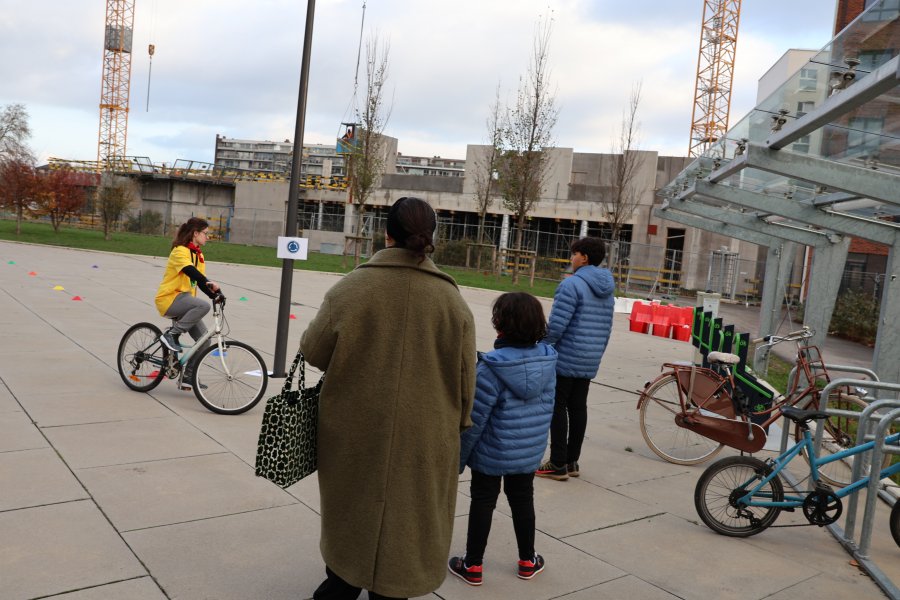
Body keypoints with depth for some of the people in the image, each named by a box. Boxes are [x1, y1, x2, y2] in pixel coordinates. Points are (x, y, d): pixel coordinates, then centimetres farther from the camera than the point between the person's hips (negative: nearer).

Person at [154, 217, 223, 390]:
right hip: (169, 299, -8)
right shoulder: (180, 251, -13)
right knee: (203, 305, -34)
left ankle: (188, 377, 9)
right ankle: (171, 334, -19)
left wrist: (215, 294, -8)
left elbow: (200, 280, 9)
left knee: (203, 339, -3)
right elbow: (190, 271, -32)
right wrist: (209, 283, -48)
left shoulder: (198, 255, 14)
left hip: (183, 300, 8)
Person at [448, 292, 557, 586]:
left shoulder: (492, 367, -26)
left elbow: (475, 418, -21)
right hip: (530, 451, 5)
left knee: (482, 502, 12)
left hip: (492, 452, -5)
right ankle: (527, 561, 37)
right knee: (522, 499, 22)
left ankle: (473, 565, 25)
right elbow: (547, 407, 4)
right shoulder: (548, 359, -8)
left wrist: (458, 456, -9)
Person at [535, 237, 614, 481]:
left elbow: (556, 324, -20)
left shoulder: (572, 284, -15)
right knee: (578, 408, 12)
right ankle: (572, 461, 20)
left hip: (565, 359, -8)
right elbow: (606, 329, 15)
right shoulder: (607, 290, 12)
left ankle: (558, 464, 3)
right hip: (589, 363, 8)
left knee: (557, 408, 0)